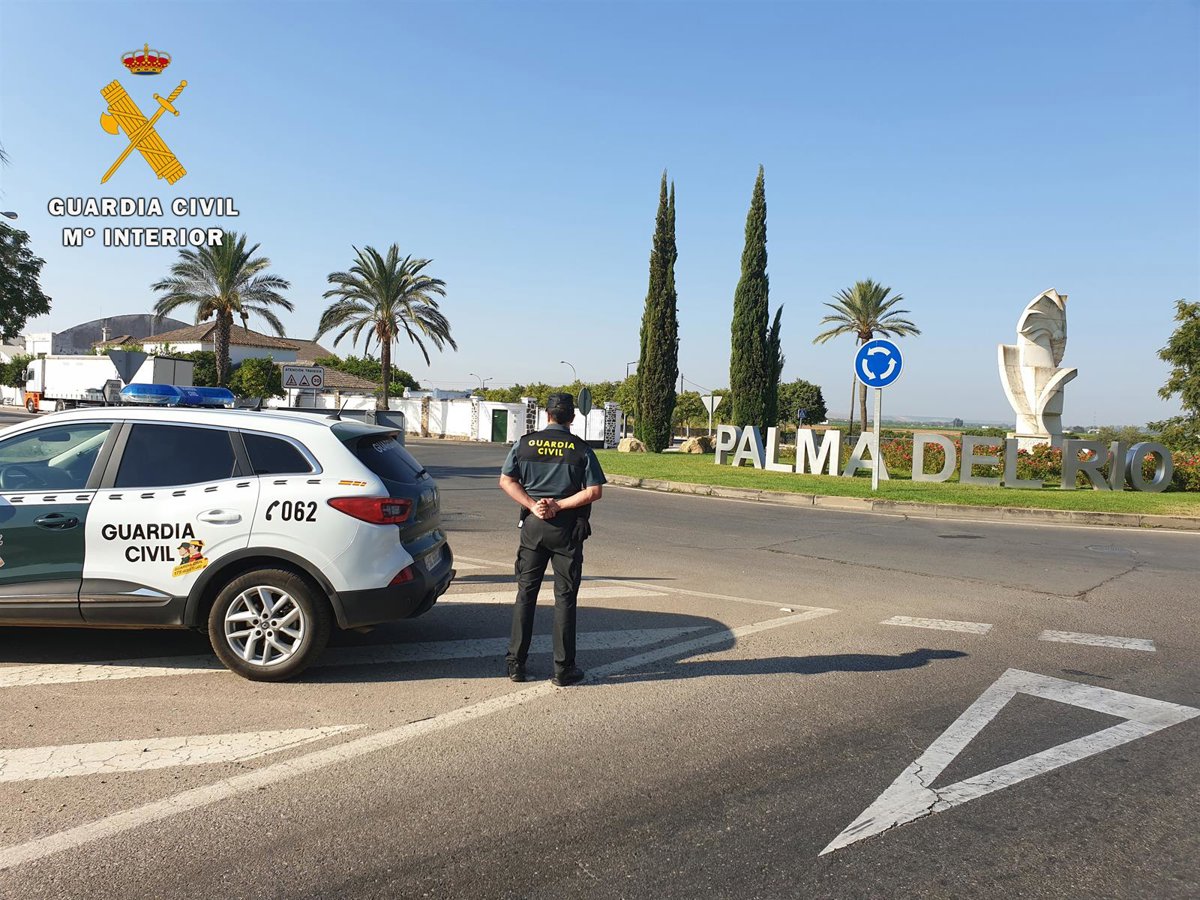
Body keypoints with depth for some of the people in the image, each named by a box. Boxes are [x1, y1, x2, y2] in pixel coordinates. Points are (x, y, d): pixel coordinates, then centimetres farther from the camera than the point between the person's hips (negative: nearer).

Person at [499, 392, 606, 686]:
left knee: (526, 593, 11)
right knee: (564, 597, 4)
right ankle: (563, 669, 9)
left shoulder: (525, 443, 2)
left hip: (533, 526, 2)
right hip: (567, 529, -2)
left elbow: (506, 480, -1)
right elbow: (594, 491, -10)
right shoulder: (581, 450, -5)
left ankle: (516, 663, 14)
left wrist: (532, 505, -7)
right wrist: (558, 505, -9)